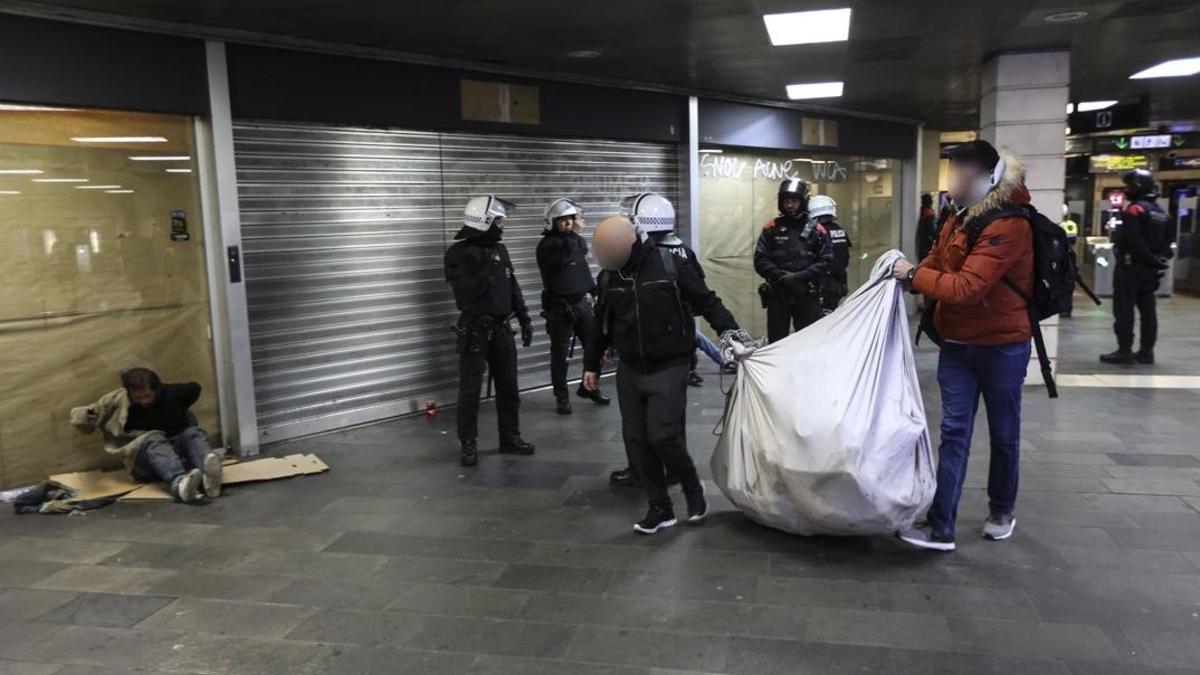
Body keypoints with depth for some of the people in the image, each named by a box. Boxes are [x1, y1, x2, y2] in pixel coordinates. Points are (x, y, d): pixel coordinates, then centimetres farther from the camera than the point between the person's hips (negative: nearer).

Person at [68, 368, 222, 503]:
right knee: (154, 439, -35)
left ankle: (207, 476, -65)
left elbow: (194, 388, 21)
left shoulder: (171, 393, 1)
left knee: (194, 433, -29)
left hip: (178, 452, 2)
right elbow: (78, 415, 5)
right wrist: (86, 417, -18)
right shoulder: (118, 399, -1)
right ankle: (179, 484, -70)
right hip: (143, 462, -2)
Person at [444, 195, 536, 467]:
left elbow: (513, 288, 15)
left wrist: (524, 319, 13)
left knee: (508, 386, 11)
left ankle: (510, 437, 24)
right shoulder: (459, 253, -11)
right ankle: (469, 444, 9)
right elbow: (465, 294, -21)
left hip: (501, 328, 6)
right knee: (470, 390, 0)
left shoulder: (500, 250, 9)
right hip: (475, 331, -6)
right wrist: (488, 270, -22)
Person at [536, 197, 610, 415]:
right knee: (560, 353, 0)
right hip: (560, 307, -6)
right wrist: (575, 234, -20)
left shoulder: (575, 241, 12)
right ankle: (561, 397, 11)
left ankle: (589, 388, 26)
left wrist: (594, 290, 22)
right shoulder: (547, 244, -9)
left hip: (582, 302, 7)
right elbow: (565, 256, -28)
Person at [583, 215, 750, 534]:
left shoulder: (669, 265, -11)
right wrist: (591, 364, 19)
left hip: (668, 370, -5)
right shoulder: (608, 276, 3)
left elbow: (706, 300, -3)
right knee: (636, 441, 5)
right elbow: (602, 323, 15)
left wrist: (728, 328, -14)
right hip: (629, 372, 5)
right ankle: (660, 508, 19)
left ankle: (692, 487, 18)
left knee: (663, 436, -11)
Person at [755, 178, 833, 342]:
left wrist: (801, 277, -14)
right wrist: (781, 276, -15)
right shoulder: (772, 228, 5)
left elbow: (825, 260, -2)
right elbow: (760, 260, -1)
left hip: (807, 296, 0)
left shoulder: (817, 230, 5)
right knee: (776, 341, 6)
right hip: (777, 295, 0)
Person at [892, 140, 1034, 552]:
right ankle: (941, 528, 3)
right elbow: (938, 259, 16)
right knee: (954, 432, 2)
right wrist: (910, 273, -4)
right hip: (958, 344, 7)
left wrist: (913, 275, -19)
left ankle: (1001, 513, 33)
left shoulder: (1007, 225, -22)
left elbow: (966, 287, -29)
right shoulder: (960, 218, 5)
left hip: (1002, 345, -6)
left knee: (1003, 433, 12)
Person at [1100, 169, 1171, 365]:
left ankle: (1124, 350, -5)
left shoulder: (1134, 210, -13)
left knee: (1124, 308, -4)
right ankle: (1146, 351, 13)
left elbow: (1130, 241, -24)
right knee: (1147, 309, 10)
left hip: (1131, 266, -9)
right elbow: (1167, 242, 17)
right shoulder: (1161, 212, 16)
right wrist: (1160, 262, 15)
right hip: (1151, 268, 9)